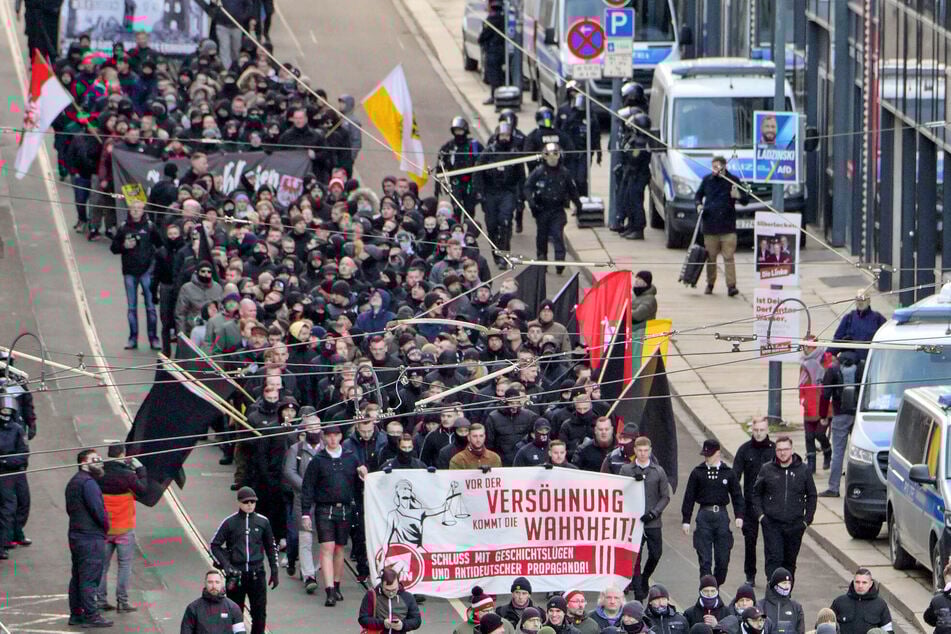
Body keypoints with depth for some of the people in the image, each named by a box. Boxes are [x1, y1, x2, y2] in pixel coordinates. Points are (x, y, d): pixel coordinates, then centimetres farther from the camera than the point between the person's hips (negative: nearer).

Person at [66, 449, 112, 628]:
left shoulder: (73, 482, 16)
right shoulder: (88, 482, -15)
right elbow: (97, 509, -21)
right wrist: (105, 526, -4)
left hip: (75, 536, 10)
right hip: (91, 538, -10)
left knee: (78, 576, 14)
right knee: (90, 578, -7)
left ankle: (76, 614, 19)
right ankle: (91, 616, -6)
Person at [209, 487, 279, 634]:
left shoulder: (262, 522, 6)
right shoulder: (230, 522, -1)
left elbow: (271, 547, 15)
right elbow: (215, 545, 3)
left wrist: (274, 572, 13)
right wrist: (226, 566, -8)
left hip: (257, 573, 2)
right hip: (236, 573, -2)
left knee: (260, 612, -1)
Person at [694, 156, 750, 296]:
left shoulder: (733, 180, -2)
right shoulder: (707, 180, 6)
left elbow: (746, 200, -2)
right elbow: (698, 195, 21)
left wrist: (738, 196, -24)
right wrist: (699, 205, -1)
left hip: (728, 227, -3)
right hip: (709, 225, 3)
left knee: (729, 257, -8)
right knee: (710, 257, 10)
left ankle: (731, 286, -10)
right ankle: (710, 284, 23)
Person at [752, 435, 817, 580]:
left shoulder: (803, 470, 4)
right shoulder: (767, 470, 3)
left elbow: (812, 496, 12)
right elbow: (756, 493, 12)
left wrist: (807, 519, 4)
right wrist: (759, 514, 0)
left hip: (795, 525, 1)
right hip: (772, 524, -1)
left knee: (790, 561, 8)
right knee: (774, 559, -11)